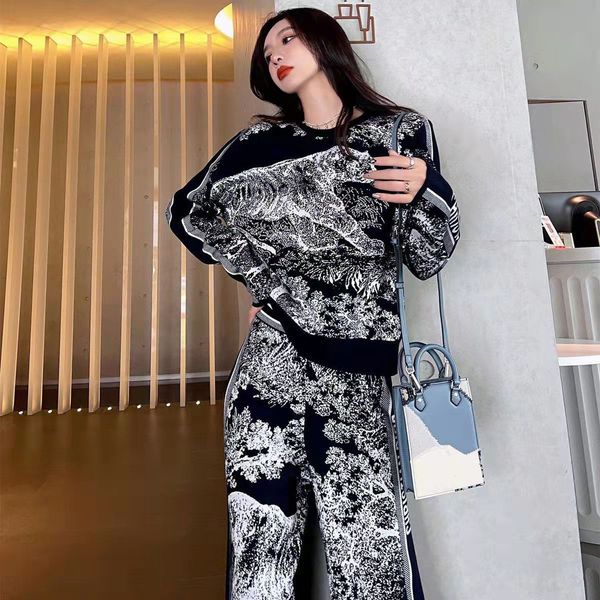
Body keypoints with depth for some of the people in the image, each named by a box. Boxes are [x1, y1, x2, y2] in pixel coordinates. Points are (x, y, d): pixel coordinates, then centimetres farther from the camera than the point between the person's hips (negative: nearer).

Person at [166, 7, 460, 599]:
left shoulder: (402, 131, 10)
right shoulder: (260, 142, 13)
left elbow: (427, 259, 8)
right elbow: (187, 210, 21)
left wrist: (422, 191, -11)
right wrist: (259, 271, 10)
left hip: (355, 371, 0)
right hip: (272, 358, 1)